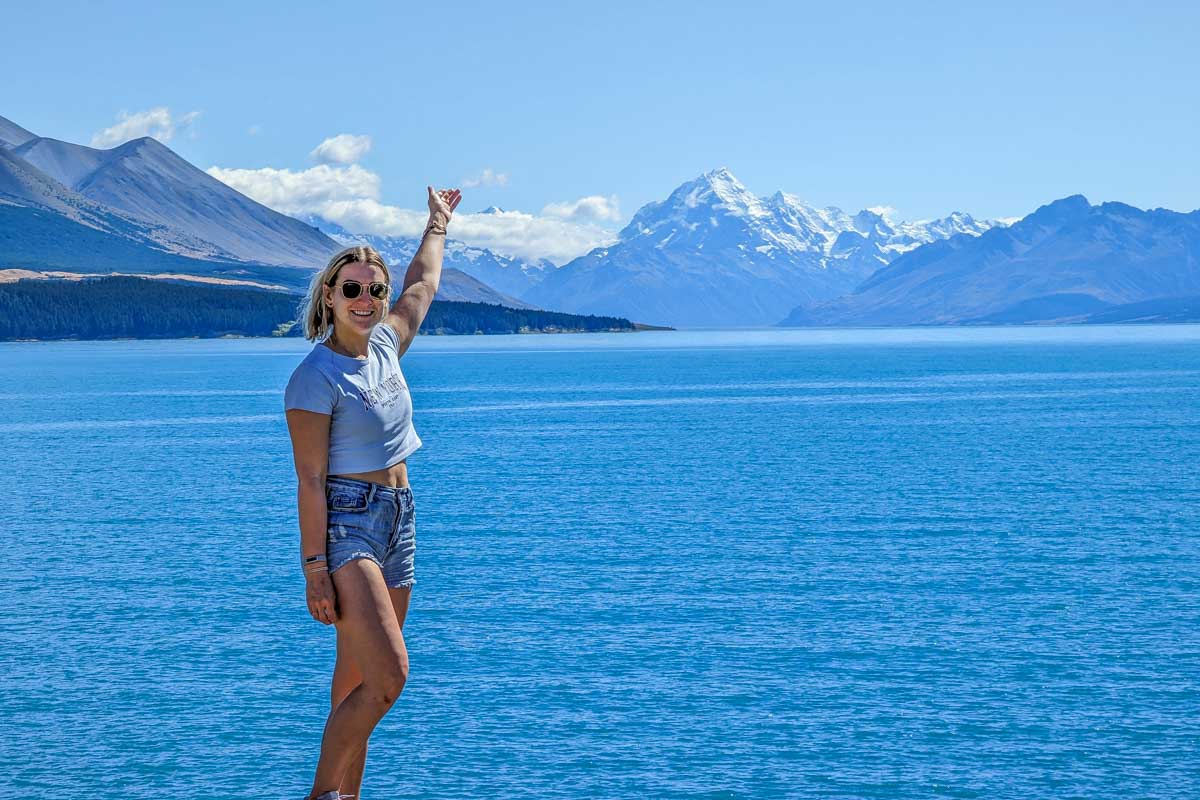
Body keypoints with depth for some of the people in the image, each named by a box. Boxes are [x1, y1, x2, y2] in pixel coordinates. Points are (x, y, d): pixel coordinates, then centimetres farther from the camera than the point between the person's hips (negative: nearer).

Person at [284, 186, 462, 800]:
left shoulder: (385, 344, 8)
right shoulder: (315, 378, -13)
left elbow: (423, 283, 30)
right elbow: (310, 481, -16)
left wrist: (438, 223, 43)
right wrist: (315, 571, -20)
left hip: (397, 521, 8)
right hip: (344, 524, -8)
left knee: (358, 682, 8)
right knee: (388, 678, -18)